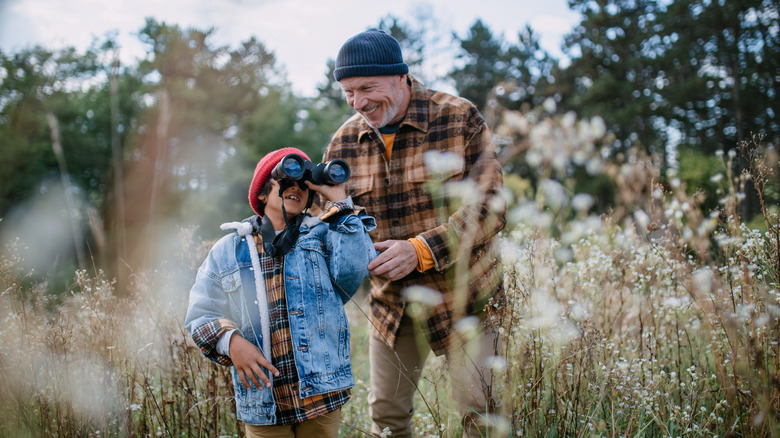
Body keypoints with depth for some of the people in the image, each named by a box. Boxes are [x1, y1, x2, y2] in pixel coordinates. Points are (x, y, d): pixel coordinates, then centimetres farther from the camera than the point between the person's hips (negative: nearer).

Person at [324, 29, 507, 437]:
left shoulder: (460, 119, -13)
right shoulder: (343, 142, -1)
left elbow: (490, 206, -18)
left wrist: (421, 249, -27)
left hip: (461, 295, -4)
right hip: (390, 302, 4)